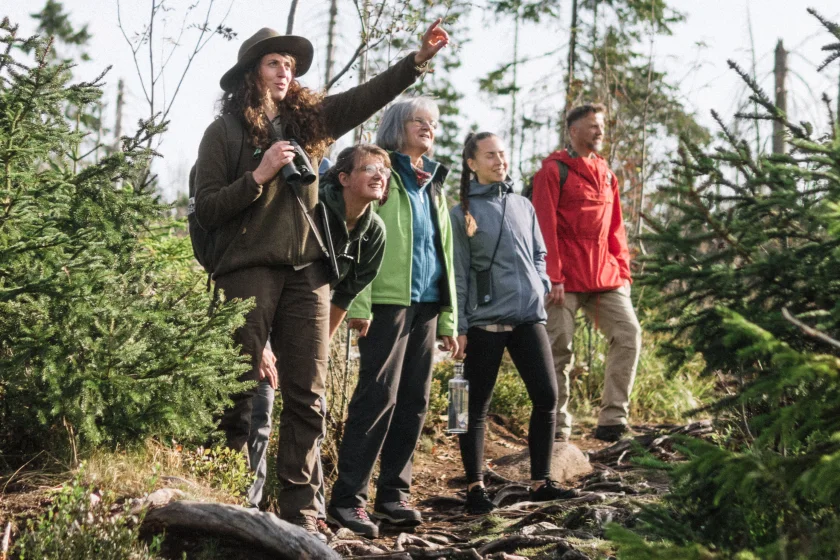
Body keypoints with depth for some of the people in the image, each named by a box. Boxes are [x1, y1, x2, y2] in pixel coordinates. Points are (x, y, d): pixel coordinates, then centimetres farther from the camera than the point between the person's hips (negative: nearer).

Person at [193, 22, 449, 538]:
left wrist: (419, 58, -4)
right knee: (237, 395, 0)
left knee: (307, 398, 3)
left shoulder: (306, 119, 14)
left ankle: (300, 512, 8)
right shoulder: (226, 130, 2)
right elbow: (206, 211, -3)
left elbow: (366, 97, 7)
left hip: (307, 272, 5)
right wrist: (259, 175, -13)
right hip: (249, 271, -4)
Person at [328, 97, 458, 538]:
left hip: (427, 304, 7)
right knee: (378, 396, -10)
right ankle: (347, 498, -5)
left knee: (414, 401, 8)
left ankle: (393, 493, 17)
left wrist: (449, 317, 16)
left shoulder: (433, 183, 20)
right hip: (388, 301, -7)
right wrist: (359, 303, -19)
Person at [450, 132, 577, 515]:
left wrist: (541, 287, 4)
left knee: (546, 396, -1)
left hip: (529, 317, 4)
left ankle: (541, 481, 9)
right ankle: (475, 487, 10)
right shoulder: (462, 213, 1)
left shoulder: (523, 206, 14)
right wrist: (459, 327, -6)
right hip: (485, 321, -4)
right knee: (477, 406, 1)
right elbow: (458, 274, -2)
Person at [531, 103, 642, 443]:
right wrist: (553, 277, -15)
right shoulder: (553, 171, -2)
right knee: (560, 348, -2)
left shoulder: (605, 174, 18)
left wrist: (623, 270, 10)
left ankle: (612, 419, -4)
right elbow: (545, 227, -8)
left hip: (605, 276, 6)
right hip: (567, 279, -6)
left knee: (629, 334, -7)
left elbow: (615, 227, 20)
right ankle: (558, 425, 9)